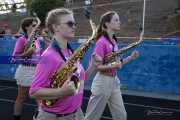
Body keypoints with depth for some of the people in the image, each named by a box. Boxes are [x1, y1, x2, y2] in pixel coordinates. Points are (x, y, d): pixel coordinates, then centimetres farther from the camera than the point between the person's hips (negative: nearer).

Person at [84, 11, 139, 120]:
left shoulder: (114, 41, 8)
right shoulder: (101, 42, -15)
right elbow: (97, 66, -17)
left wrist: (130, 58, 3)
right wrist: (112, 65, -30)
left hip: (114, 81, 8)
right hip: (102, 81, -8)